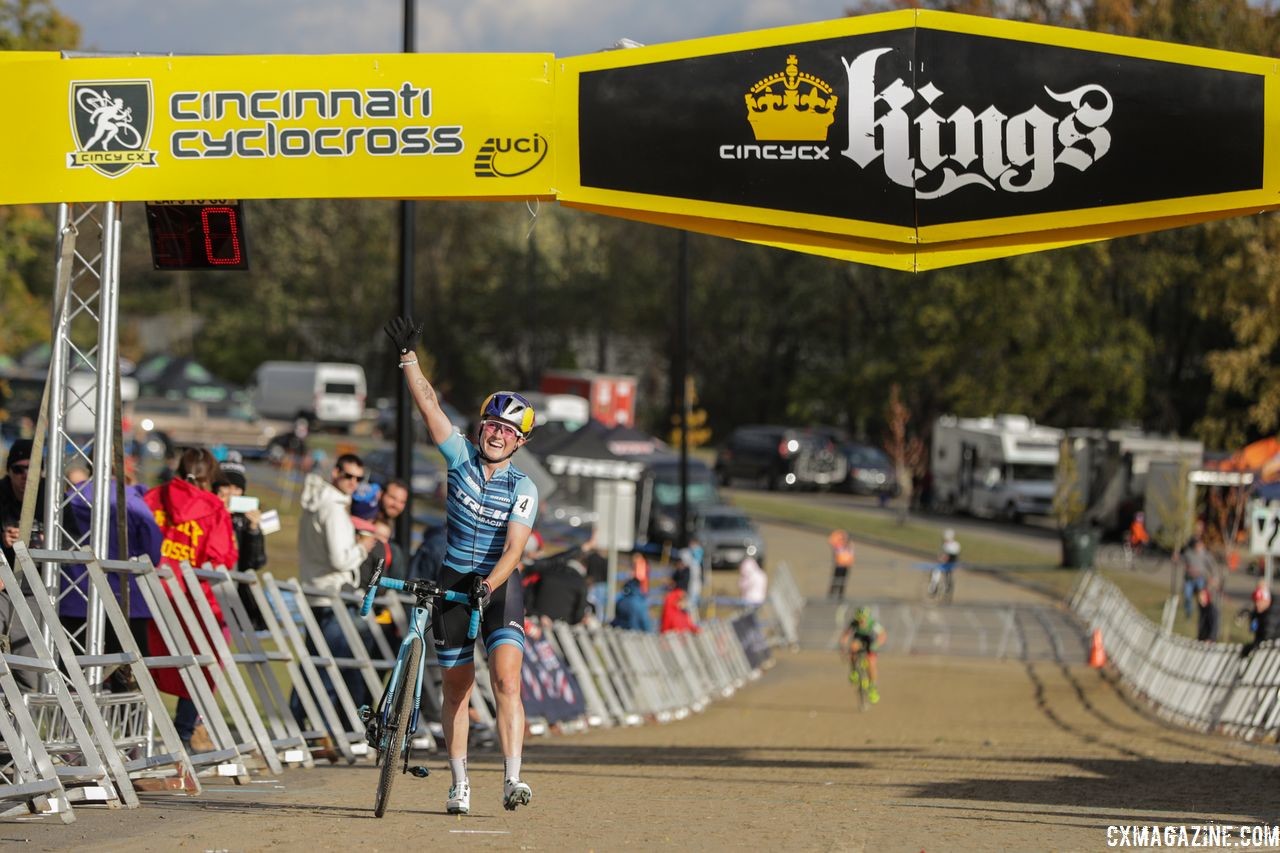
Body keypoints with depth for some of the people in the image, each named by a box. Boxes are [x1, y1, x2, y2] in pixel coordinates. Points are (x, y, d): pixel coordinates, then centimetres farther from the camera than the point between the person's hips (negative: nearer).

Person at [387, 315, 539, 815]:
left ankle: (512, 779, -25)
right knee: (456, 688, 6)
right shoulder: (462, 457, -1)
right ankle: (459, 785, 14)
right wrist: (408, 356, -16)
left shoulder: (522, 489, -9)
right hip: (453, 583, 3)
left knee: (506, 679, -19)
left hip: (499, 586, -3)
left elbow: (514, 547, -21)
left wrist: (488, 585, -36)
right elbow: (429, 405, -7)